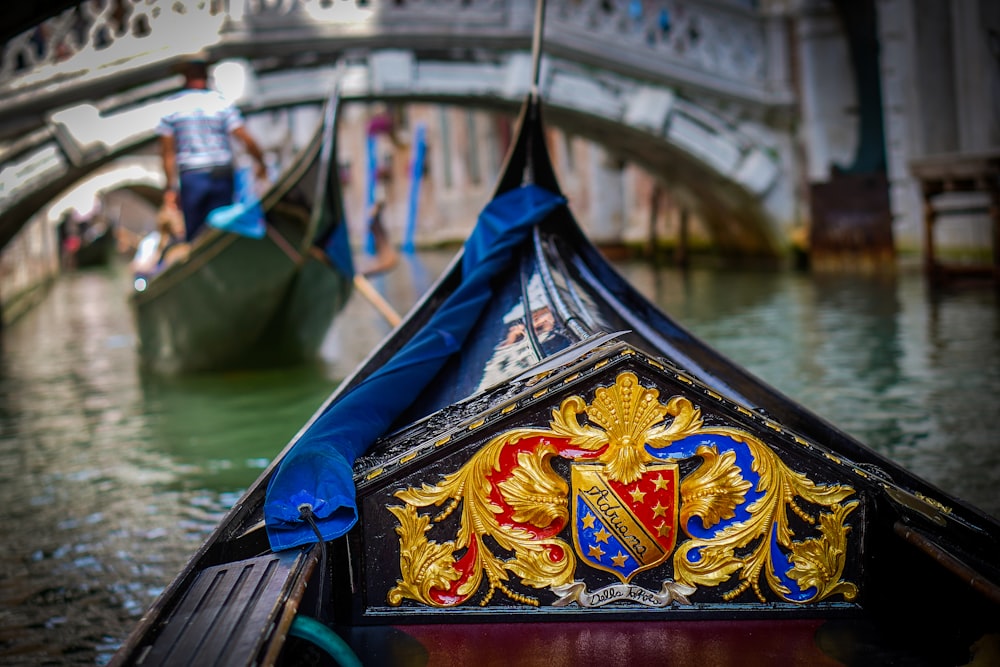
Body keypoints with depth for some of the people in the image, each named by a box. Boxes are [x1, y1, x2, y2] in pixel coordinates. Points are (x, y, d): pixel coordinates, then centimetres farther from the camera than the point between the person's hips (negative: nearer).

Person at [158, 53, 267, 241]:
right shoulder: (221, 103, 0)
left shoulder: (171, 107, 2)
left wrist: (171, 187, 5)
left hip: (191, 177, 0)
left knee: (193, 231, 8)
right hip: (222, 174, 0)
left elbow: (168, 152, 1)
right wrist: (260, 163, 8)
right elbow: (247, 140, -7)